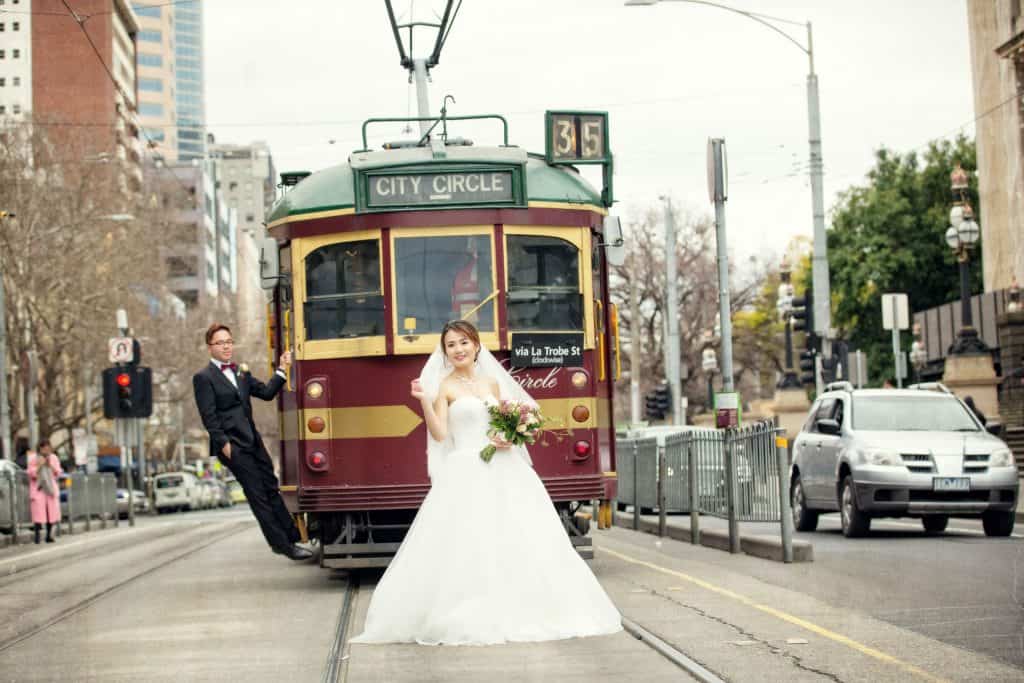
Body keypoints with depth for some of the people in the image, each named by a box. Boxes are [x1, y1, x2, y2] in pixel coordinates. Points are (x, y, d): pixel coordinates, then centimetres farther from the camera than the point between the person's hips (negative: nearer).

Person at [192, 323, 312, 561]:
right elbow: (209, 417, -10)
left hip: (252, 441, 7)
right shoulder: (203, 377, -5)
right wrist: (223, 443, -16)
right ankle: (282, 544, -1)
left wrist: (282, 370, 1)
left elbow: (266, 392, 10)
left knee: (271, 488, 10)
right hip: (233, 446, -7)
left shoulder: (241, 373, 16)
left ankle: (291, 536, 16)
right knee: (258, 494, -4)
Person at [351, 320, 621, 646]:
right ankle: (467, 619, -9)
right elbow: (439, 434, -10)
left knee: (518, 539, 1)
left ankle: (517, 613, 9)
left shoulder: (492, 382, 15)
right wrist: (424, 401, -22)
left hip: (502, 471, 5)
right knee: (466, 544, -13)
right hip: (466, 473, -5)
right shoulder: (444, 386, 0)